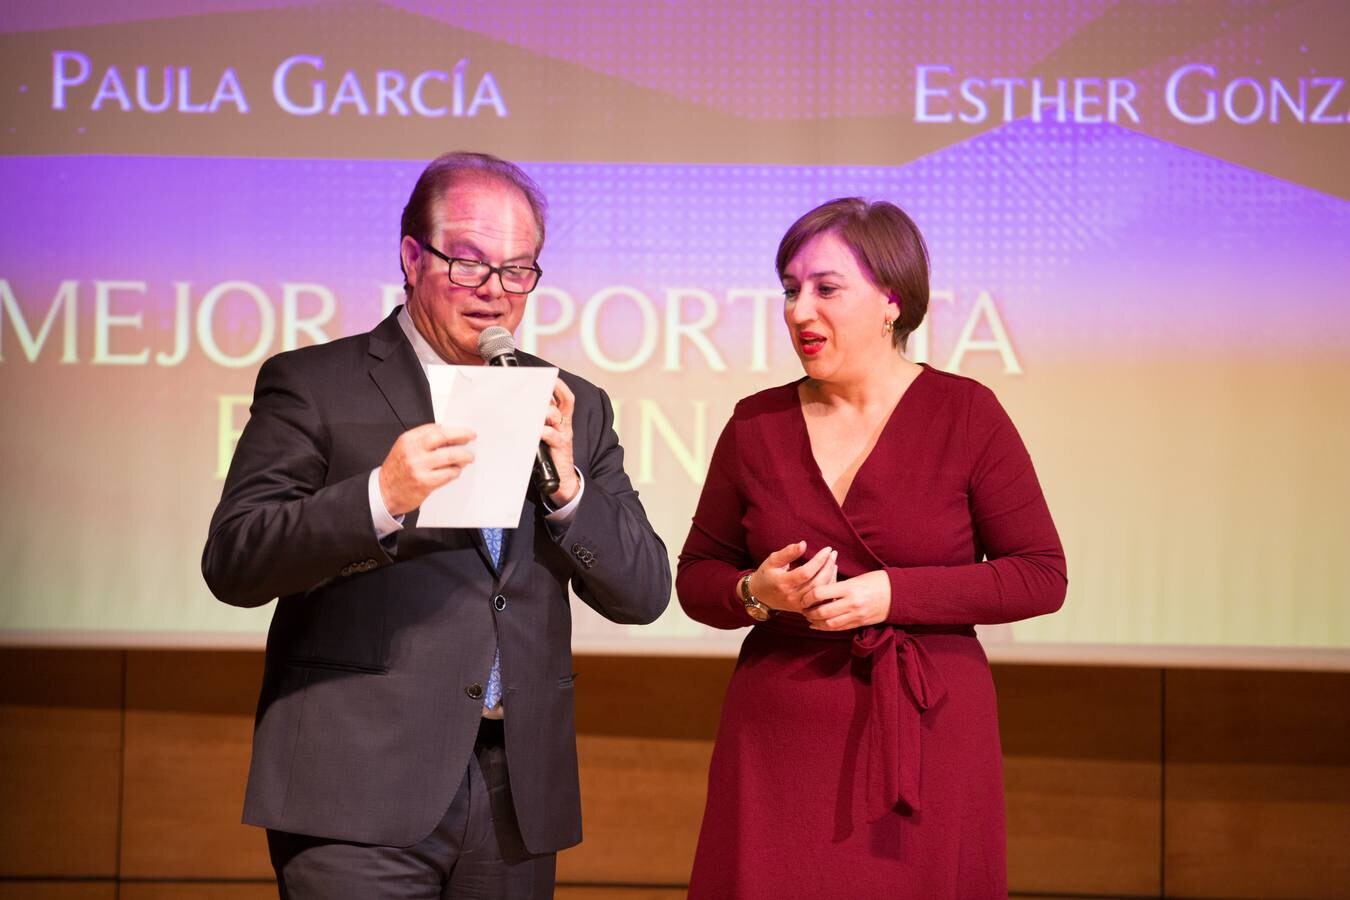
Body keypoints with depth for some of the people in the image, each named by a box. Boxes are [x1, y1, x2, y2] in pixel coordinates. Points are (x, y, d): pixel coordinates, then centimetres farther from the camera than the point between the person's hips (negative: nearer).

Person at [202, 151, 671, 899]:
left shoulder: (574, 408, 13)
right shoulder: (313, 386, 2)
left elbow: (643, 593, 9)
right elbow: (233, 564, -7)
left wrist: (566, 484, -8)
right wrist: (380, 496, -21)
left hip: (519, 799, 4)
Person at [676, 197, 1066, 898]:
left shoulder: (965, 413, -3)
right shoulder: (756, 424, 5)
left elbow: (1041, 576, -4)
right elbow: (696, 575, 13)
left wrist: (893, 594, -14)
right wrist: (756, 593, -10)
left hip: (925, 743, -2)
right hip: (778, 745, 2)